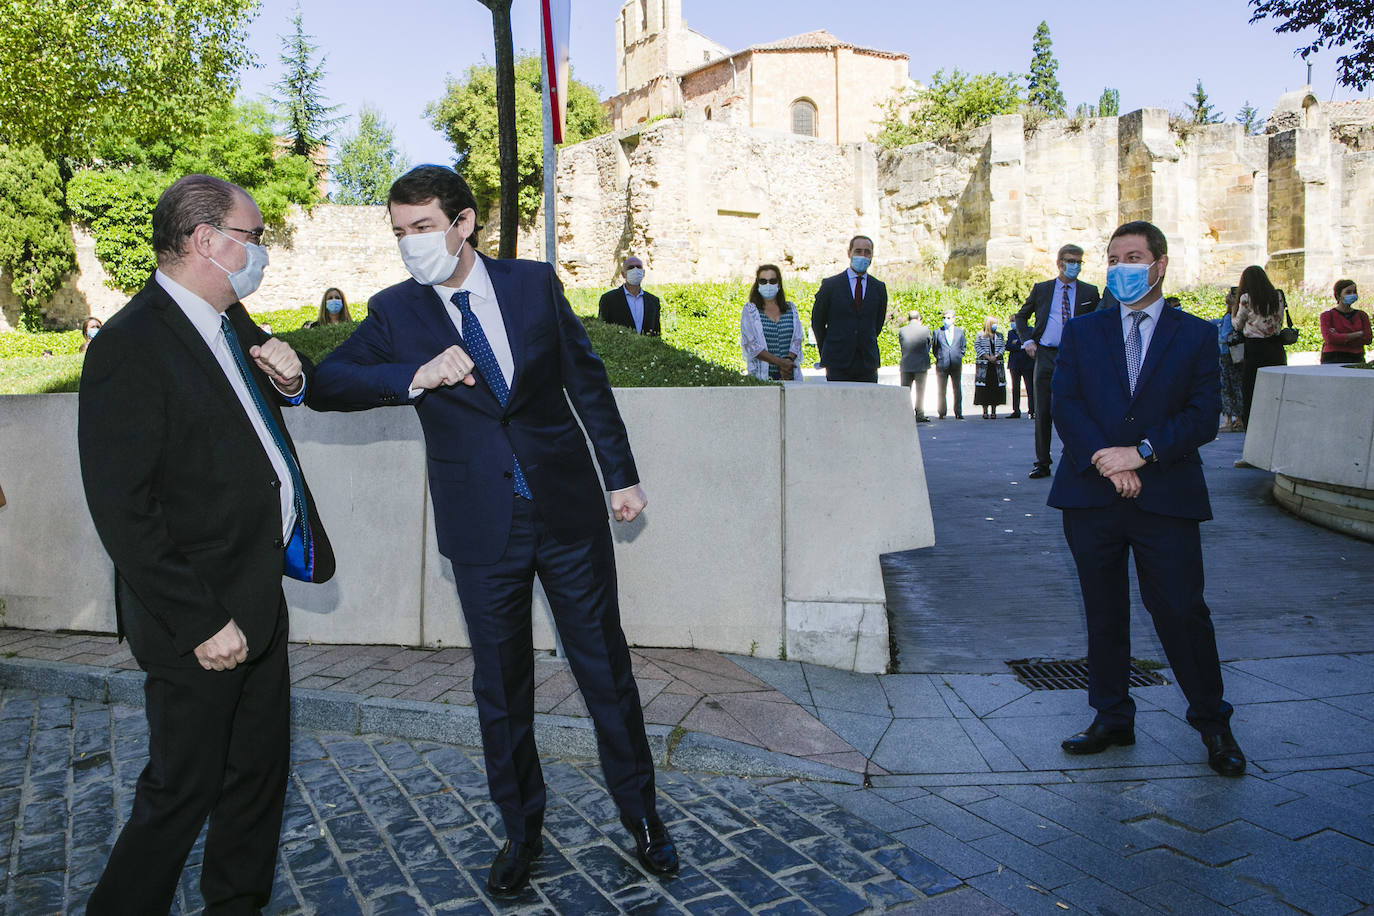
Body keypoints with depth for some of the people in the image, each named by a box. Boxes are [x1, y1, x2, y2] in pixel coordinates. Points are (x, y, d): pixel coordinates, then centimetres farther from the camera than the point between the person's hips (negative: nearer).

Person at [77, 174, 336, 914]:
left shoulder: (229, 321, 7)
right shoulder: (129, 347, -19)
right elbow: (123, 512, -21)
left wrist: (292, 377, 2)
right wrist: (201, 624, -20)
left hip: (257, 595, 9)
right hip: (201, 617, -9)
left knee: (259, 769, 19)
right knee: (182, 789, 6)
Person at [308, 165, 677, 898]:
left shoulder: (535, 283, -1)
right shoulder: (394, 311, -1)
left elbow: (587, 380, 5)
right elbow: (325, 386, -9)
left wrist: (622, 475, 5)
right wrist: (414, 377, -24)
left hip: (569, 512, 0)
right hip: (482, 528, 1)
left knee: (605, 666, 10)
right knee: (500, 685, 12)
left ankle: (640, 812, 30)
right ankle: (521, 828, 32)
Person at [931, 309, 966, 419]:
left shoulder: (959, 331, 11)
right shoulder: (937, 332, 5)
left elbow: (963, 346, 18)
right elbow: (934, 347, 11)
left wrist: (959, 356, 7)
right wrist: (939, 357, 2)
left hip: (956, 365, 1)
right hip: (942, 365, -1)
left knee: (957, 390, 2)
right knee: (941, 391, 1)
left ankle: (958, 413, 7)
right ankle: (942, 413, 8)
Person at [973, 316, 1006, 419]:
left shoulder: (999, 335, 14)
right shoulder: (980, 335, 4)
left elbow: (1003, 347, 8)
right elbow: (977, 348, -4)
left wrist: (996, 356, -9)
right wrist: (988, 357, -13)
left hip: (997, 364, 3)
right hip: (984, 365, -3)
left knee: (996, 387, -1)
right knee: (984, 387, -5)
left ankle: (993, 411, 3)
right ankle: (985, 411, 0)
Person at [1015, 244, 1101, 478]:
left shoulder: (1090, 292, 9)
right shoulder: (1041, 289, 10)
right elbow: (1021, 316, 20)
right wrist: (1027, 340, 5)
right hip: (1046, 356, 1)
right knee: (1043, 412, 2)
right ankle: (1042, 463, 8)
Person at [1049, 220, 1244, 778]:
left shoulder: (1196, 335, 7)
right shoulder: (1082, 333, 11)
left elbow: (1203, 418, -2)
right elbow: (1065, 406, 0)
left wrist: (1140, 452, -14)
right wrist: (1103, 459, -14)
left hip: (1166, 497, -2)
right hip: (1091, 496, 2)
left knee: (1181, 612, -2)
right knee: (1104, 615, 10)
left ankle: (1212, 723, 19)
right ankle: (1111, 719, 24)